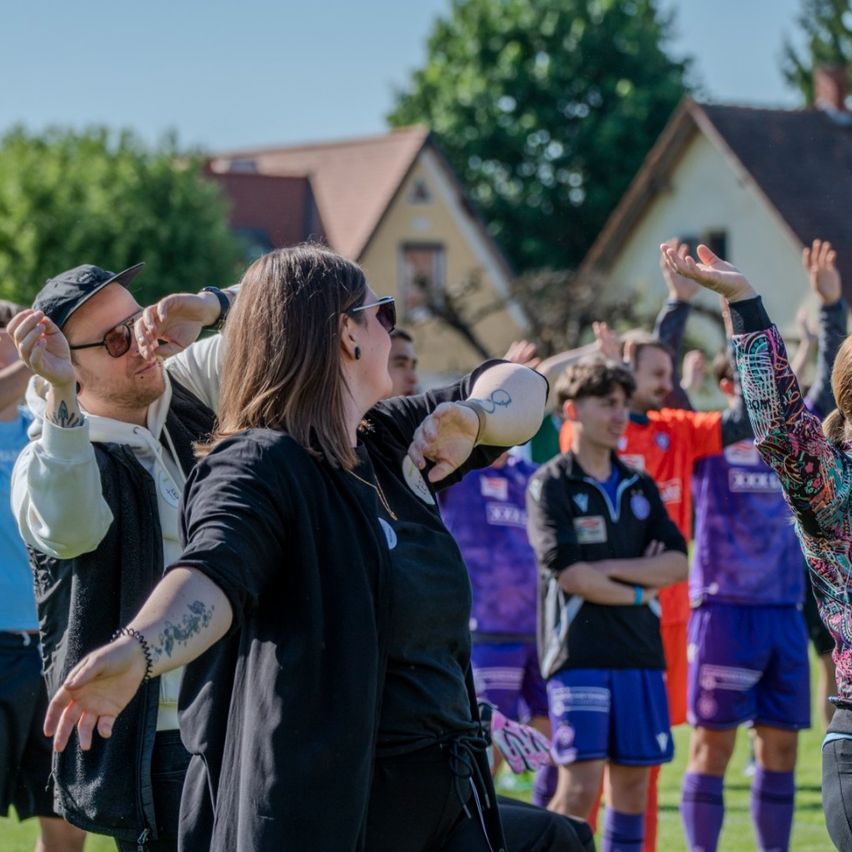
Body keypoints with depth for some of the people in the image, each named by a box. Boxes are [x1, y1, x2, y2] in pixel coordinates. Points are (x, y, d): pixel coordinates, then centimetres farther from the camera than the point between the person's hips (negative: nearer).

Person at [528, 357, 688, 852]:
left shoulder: (641, 487, 14)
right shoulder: (551, 484, -3)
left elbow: (678, 564, 3)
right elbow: (569, 573, -14)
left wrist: (611, 567, -9)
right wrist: (638, 591, -3)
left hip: (641, 652, 6)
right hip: (578, 655, -6)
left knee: (633, 783, 7)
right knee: (580, 787, -13)